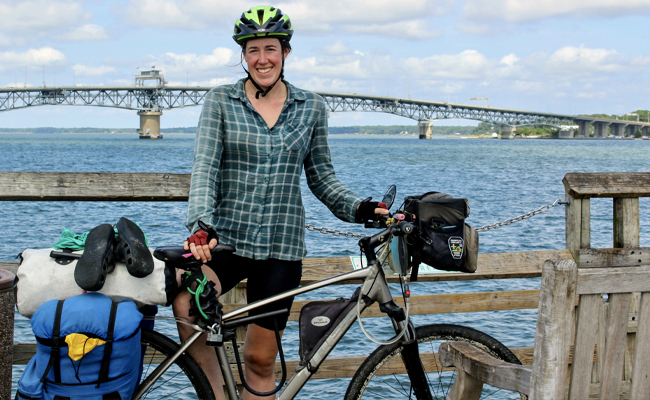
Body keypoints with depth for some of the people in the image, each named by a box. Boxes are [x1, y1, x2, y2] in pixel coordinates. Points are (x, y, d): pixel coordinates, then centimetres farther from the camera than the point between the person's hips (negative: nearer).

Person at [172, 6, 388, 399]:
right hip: (226, 236, -1)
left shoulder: (311, 107, 8)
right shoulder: (220, 101, 3)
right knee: (187, 306, -30)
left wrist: (360, 207, -3)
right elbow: (205, 167, -7)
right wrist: (201, 225, -23)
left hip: (282, 245, 1)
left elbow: (321, 175, 13)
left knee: (261, 358, 5)